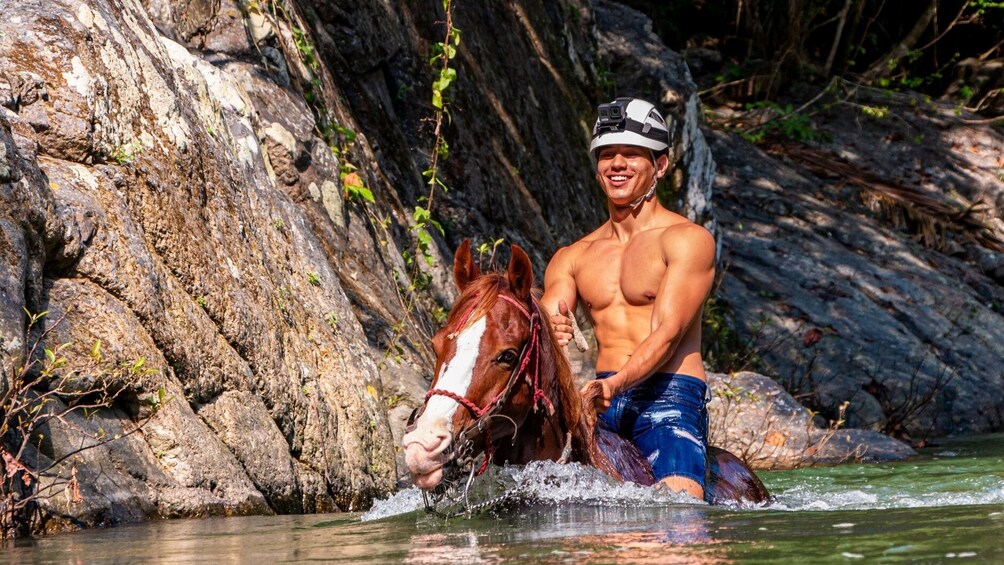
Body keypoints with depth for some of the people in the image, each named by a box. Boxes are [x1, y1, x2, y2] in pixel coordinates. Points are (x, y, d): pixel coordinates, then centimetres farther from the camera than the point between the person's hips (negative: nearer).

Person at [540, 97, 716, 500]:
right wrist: (548, 335, -22)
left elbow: (667, 333, -11)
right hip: (600, 397, 5)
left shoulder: (687, 240, 1)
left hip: (669, 395, -5)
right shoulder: (572, 258, 17)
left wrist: (614, 385, -28)